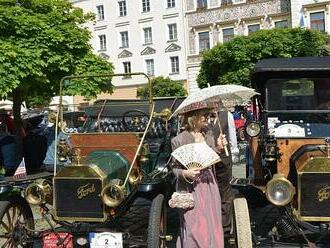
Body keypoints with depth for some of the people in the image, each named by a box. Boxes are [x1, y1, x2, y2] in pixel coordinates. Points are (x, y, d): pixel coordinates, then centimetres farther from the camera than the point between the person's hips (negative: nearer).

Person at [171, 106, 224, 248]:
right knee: (194, 228, -5)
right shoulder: (179, 140, -8)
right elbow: (175, 168, -7)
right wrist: (184, 173, -26)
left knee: (212, 225, 9)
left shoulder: (208, 137, 8)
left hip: (209, 185, 5)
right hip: (191, 188, -5)